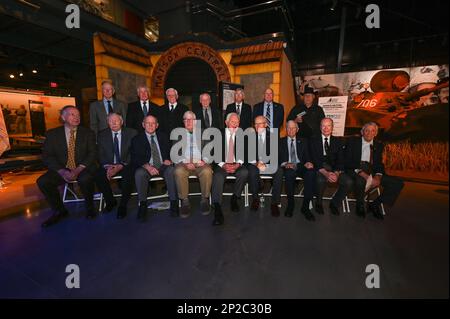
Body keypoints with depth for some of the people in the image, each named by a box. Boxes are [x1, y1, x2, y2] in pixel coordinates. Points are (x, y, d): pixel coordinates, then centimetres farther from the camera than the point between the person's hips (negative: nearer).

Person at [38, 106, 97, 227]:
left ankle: (89, 208, -7)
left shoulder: (88, 133, 4)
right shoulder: (52, 134, 7)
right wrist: (62, 171, -17)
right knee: (42, 181, -20)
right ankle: (59, 211, 1)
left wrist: (79, 169, -20)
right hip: (61, 170, 3)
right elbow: (47, 156, 0)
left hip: (83, 169, -2)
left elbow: (92, 154, -4)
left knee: (85, 179, -33)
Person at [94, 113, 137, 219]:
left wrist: (121, 166, -19)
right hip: (108, 165, 3)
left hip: (126, 165, -3)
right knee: (98, 175, -24)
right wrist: (107, 166, -15)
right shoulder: (102, 135, 9)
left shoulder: (132, 133, -1)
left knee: (128, 175, -33)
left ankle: (122, 206, -13)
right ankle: (110, 201, 2)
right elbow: (100, 155, 6)